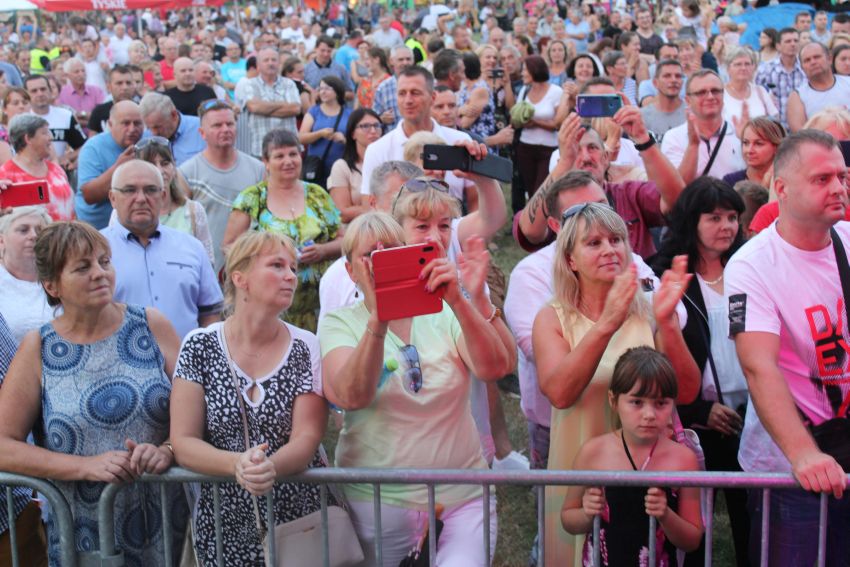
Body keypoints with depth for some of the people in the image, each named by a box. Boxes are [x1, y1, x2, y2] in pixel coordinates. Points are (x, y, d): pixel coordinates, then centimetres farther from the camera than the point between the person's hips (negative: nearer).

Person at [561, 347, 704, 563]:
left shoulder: (683, 458, -6)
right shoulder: (593, 452, -5)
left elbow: (692, 541, 1)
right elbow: (567, 519, 7)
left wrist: (666, 515, -15)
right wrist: (587, 515, -12)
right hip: (599, 560, 0)